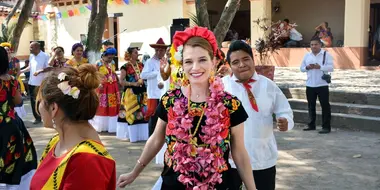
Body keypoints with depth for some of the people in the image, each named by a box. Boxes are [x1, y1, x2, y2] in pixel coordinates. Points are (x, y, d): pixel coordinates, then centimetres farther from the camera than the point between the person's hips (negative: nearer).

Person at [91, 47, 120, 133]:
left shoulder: (112, 63, 9)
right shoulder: (98, 63, -8)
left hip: (113, 88, 6)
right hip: (103, 88, -5)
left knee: (113, 108, 7)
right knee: (102, 107, 1)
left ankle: (111, 126, 15)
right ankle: (100, 126, 11)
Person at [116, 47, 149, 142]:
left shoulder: (141, 65, 11)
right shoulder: (126, 66, -4)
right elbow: (121, 81, -9)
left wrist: (143, 80, -4)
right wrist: (133, 84, -17)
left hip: (141, 92, 5)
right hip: (130, 93, -5)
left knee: (142, 113, 5)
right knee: (130, 113, -4)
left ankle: (140, 134, 14)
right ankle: (129, 134, 5)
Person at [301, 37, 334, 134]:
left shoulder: (326, 54, -2)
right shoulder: (307, 55, 11)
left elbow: (331, 67, -10)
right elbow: (302, 68, 12)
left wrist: (319, 67, -22)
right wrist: (307, 67, -9)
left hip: (322, 85, -5)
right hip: (310, 85, 5)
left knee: (325, 106, -3)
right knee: (311, 105, 12)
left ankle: (326, 127, 2)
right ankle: (311, 125, 23)